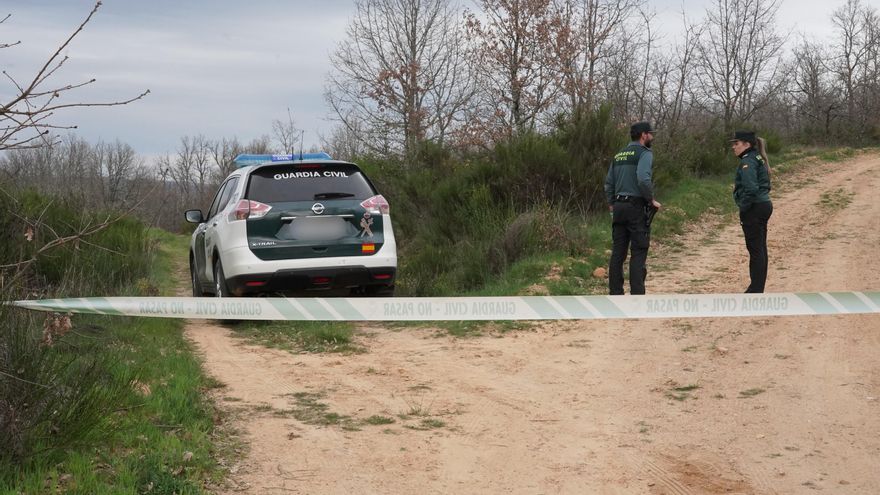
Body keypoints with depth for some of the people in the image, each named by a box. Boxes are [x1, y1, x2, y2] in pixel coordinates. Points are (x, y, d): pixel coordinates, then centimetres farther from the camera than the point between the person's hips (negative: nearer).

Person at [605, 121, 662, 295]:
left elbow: (609, 183, 16)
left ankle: (615, 293, 8)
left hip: (619, 207, 7)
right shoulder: (644, 153, -7)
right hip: (637, 207, -7)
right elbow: (643, 179, -22)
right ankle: (637, 294, -7)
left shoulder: (619, 155, 16)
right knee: (638, 252, -4)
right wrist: (651, 200, -10)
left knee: (618, 252, 8)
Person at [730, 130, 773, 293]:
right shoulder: (757, 159, 14)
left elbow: (751, 188, -28)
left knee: (755, 249, -5)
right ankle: (758, 287, 22)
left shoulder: (748, 162, -16)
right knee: (760, 249, 14)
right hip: (764, 206, 10)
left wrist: (744, 208, -16)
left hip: (754, 210, -10)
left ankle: (756, 290, -2)